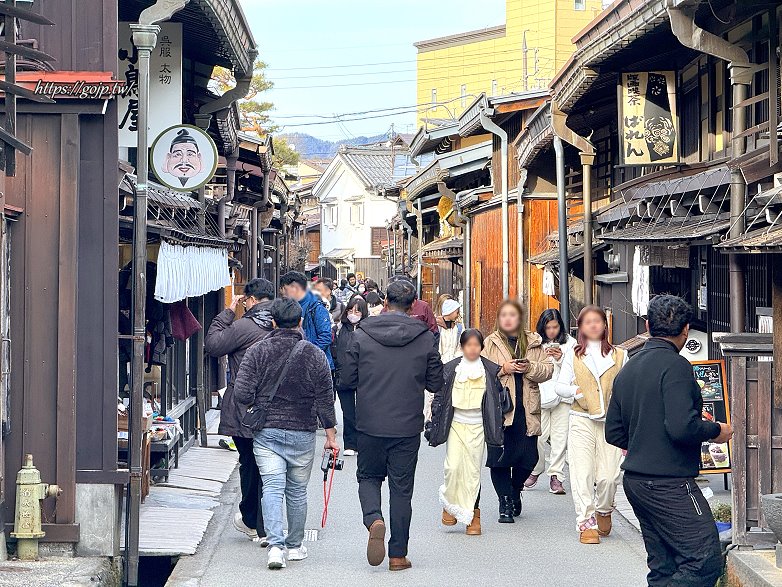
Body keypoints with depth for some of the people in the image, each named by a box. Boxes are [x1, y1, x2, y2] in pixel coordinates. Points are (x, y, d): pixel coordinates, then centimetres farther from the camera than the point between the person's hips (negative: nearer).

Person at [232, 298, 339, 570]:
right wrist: (331, 435, 6)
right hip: (302, 433, 0)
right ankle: (295, 546, 23)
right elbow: (325, 399, -1)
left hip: (266, 433, 0)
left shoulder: (256, 351, -2)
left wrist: (250, 415, 12)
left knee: (272, 488, -3)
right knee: (297, 491, 13)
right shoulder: (314, 354, -3)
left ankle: (276, 545, -19)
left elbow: (242, 394, -8)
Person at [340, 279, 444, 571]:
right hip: (408, 426, 0)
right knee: (401, 487, 9)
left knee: (369, 477, 19)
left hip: (369, 424, 0)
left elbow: (347, 379, -1)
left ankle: (373, 520, -10)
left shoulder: (361, 334, -7)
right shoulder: (425, 337, -5)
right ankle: (398, 554, 11)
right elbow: (435, 382, 2)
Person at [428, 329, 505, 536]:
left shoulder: (490, 370, 3)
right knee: (453, 466, -10)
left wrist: (496, 428, 7)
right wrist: (434, 424, 4)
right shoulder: (450, 369, 2)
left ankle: (473, 513, 5)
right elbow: (439, 396, 7)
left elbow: (497, 398, 9)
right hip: (456, 424, 0)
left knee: (473, 470, 0)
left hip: (478, 426, 0)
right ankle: (450, 502, 13)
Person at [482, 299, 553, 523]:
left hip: (527, 409, 2)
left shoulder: (533, 342, 11)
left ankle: (515, 491, 30)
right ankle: (505, 501, 10)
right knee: (499, 457, -3)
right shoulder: (490, 343, 5)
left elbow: (548, 369, 7)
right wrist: (503, 369, -14)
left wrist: (530, 368, -11)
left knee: (528, 457, 3)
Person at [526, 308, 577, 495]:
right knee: (539, 435, -5)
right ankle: (535, 471, 14)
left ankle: (556, 476, 4)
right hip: (540, 394, -1)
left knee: (560, 435, -2)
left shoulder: (569, 343, 6)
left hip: (563, 394, 1)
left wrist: (561, 359, -13)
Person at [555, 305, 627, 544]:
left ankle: (604, 511, 23)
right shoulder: (573, 355, 9)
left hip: (611, 423, 0)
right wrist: (575, 391, -13)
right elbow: (560, 386, 9)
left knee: (608, 476, -6)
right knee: (582, 474, -7)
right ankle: (587, 523, 0)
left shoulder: (619, 355, 10)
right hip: (581, 420, 0)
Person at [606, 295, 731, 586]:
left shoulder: (627, 370, 13)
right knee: (705, 562, -10)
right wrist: (716, 431, -5)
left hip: (635, 482, 9)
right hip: (669, 483, -9)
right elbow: (682, 427, -23)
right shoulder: (675, 366, -12)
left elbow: (614, 433, 16)